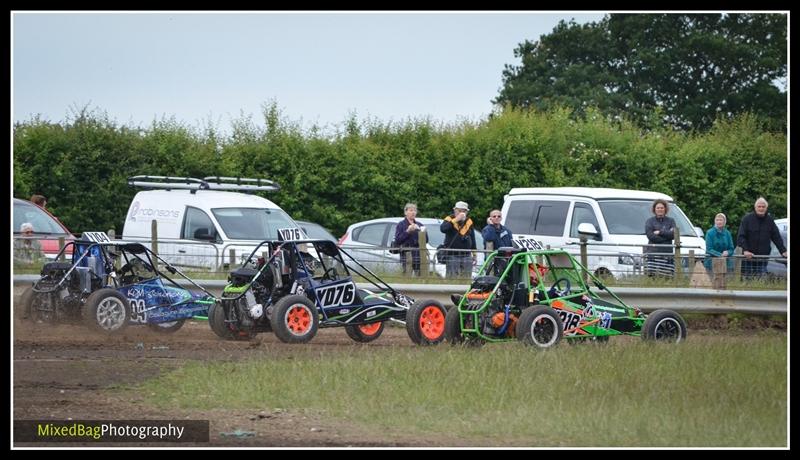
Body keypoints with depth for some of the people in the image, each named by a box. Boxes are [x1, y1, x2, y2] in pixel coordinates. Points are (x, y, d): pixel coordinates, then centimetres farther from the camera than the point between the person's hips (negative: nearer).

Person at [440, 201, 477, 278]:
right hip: (452, 256, -4)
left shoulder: (469, 222, 11)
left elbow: (473, 239, 18)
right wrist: (456, 220, -26)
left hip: (467, 256, 4)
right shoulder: (449, 219, -3)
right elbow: (443, 229, -25)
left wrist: (474, 254, 17)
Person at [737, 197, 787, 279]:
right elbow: (741, 237, -9)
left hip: (763, 258, 3)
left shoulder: (770, 220, 8)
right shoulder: (747, 219, -3)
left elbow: (777, 237, 10)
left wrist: (783, 251, 0)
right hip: (748, 257, -3)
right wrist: (745, 250, -22)